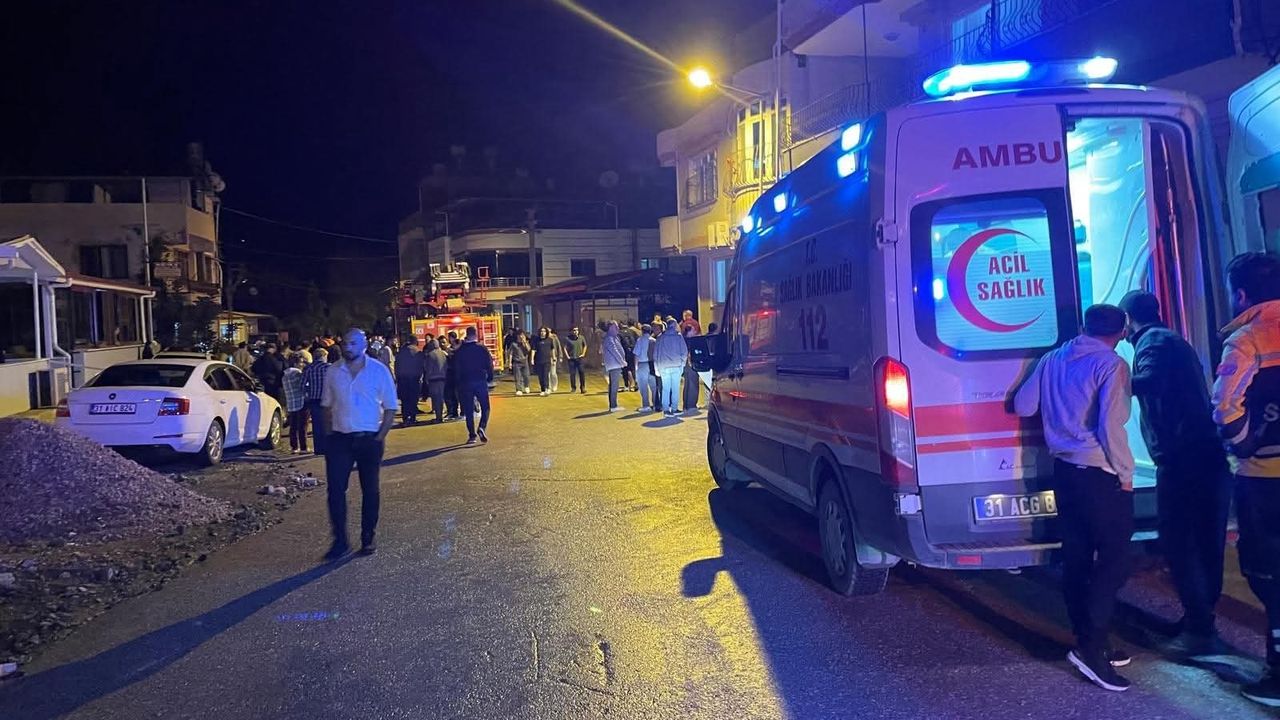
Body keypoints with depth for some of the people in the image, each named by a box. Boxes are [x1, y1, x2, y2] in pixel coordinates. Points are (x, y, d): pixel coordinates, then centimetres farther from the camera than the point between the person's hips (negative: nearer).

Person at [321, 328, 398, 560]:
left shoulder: (379, 371, -5)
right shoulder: (333, 371, 3)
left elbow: (390, 408, -3)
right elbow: (327, 406, 11)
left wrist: (379, 438, -8)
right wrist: (330, 434, 3)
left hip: (369, 440, -2)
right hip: (339, 439, 2)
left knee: (370, 491, 9)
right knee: (335, 490, -3)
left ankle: (368, 538, 23)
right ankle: (340, 540, 7)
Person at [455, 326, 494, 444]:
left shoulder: (460, 350, 1)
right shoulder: (482, 348, -4)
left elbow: (457, 368, 4)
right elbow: (489, 365, -4)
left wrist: (459, 383, 12)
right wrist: (490, 377, 10)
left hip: (466, 383, 1)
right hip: (481, 381, -1)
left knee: (468, 410, 7)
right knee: (485, 407, 7)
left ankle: (472, 435, 4)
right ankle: (482, 427, -17)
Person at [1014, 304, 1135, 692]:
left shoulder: (1053, 359, 8)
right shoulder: (1112, 365, -12)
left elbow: (1022, 406, 13)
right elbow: (1111, 427, -19)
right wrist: (1126, 474, -8)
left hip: (1064, 470, 7)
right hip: (1102, 476, -7)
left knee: (1076, 559, 11)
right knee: (1112, 561, -2)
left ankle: (1089, 644, 21)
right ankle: (1090, 648, -5)